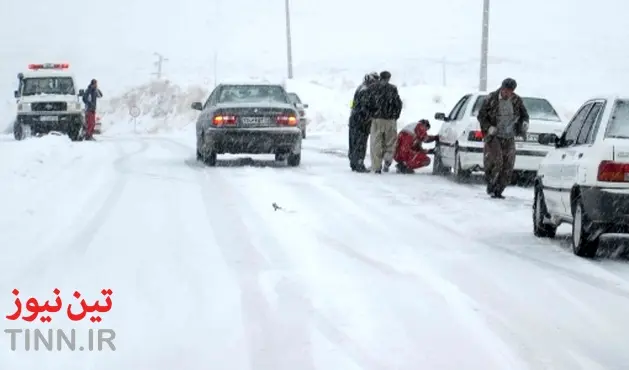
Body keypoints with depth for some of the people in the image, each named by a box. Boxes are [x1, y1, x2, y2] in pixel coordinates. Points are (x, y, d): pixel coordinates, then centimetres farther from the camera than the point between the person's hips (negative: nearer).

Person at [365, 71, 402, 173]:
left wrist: (371, 116, 10)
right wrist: (395, 116, 10)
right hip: (390, 120, -1)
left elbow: (368, 104, -2)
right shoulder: (392, 89, -3)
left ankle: (377, 167, 5)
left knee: (376, 143, 7)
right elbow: (398, 104, -3)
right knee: (390, 142, 14)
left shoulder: (372, 89, 0)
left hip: (376, 119, 1)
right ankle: (388, 159, -10)